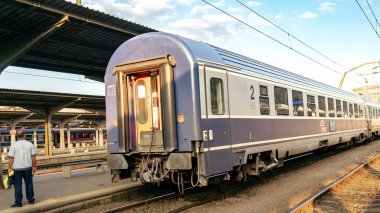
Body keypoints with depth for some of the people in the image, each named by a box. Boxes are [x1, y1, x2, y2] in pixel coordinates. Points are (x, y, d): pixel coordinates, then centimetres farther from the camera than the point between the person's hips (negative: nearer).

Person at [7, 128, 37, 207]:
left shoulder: (14, 145, -6)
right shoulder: (30, 144, -1)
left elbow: (11, 158, -9)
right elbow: (33, 157, 0)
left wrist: (9, 168, -3)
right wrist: (34, 166, 9)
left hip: (17, 168, -2)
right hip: (28, 167, 2)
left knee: (18, 186, 4)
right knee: (29, 184, 13)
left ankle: (18, 202, 5)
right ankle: (31, 200, 21)